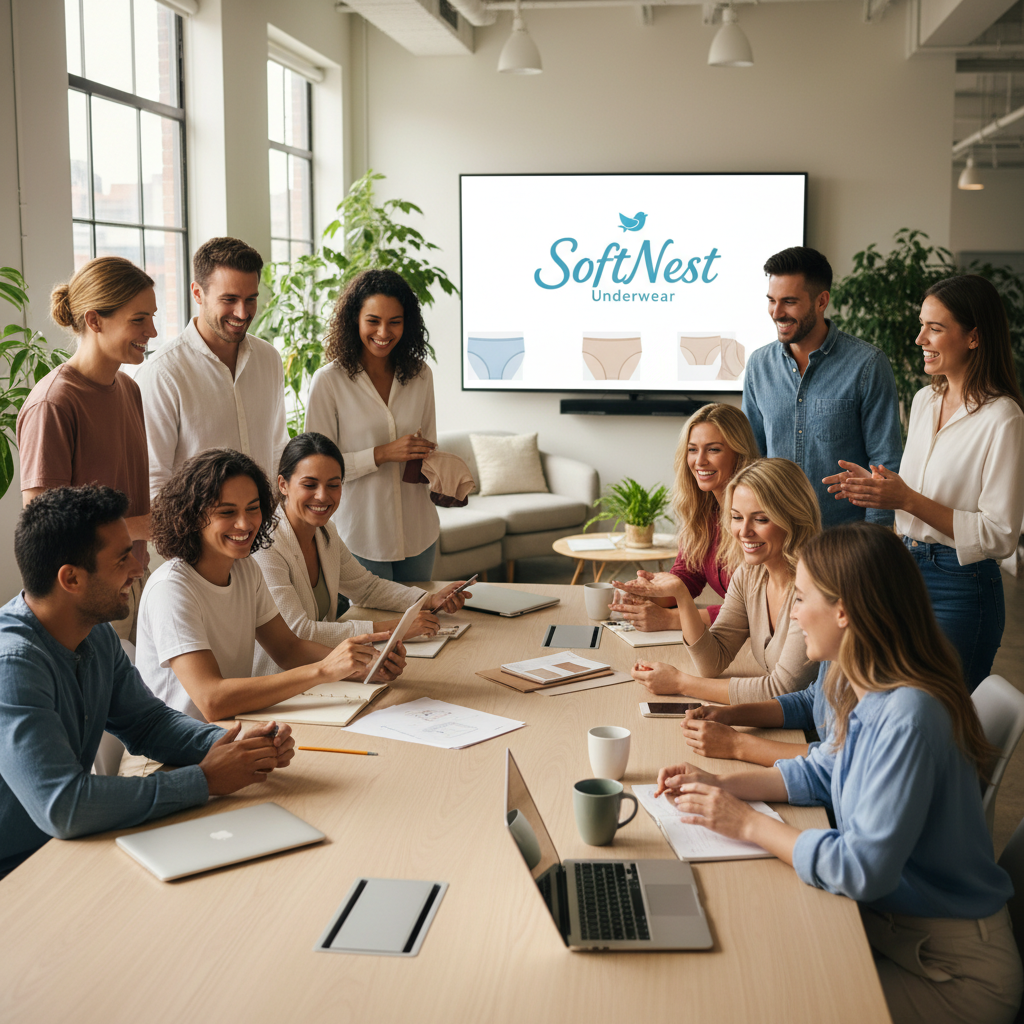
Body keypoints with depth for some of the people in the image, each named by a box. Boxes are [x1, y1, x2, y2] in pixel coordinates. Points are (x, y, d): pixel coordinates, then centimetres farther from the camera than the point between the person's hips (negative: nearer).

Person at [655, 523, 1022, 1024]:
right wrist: (721, 785, 1)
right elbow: (823, 771, 13)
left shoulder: (907, 717, -31)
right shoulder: (865, 690, -3)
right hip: (885, 917, 7)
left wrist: (748, 823, -21)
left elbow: (865, 868, -30)